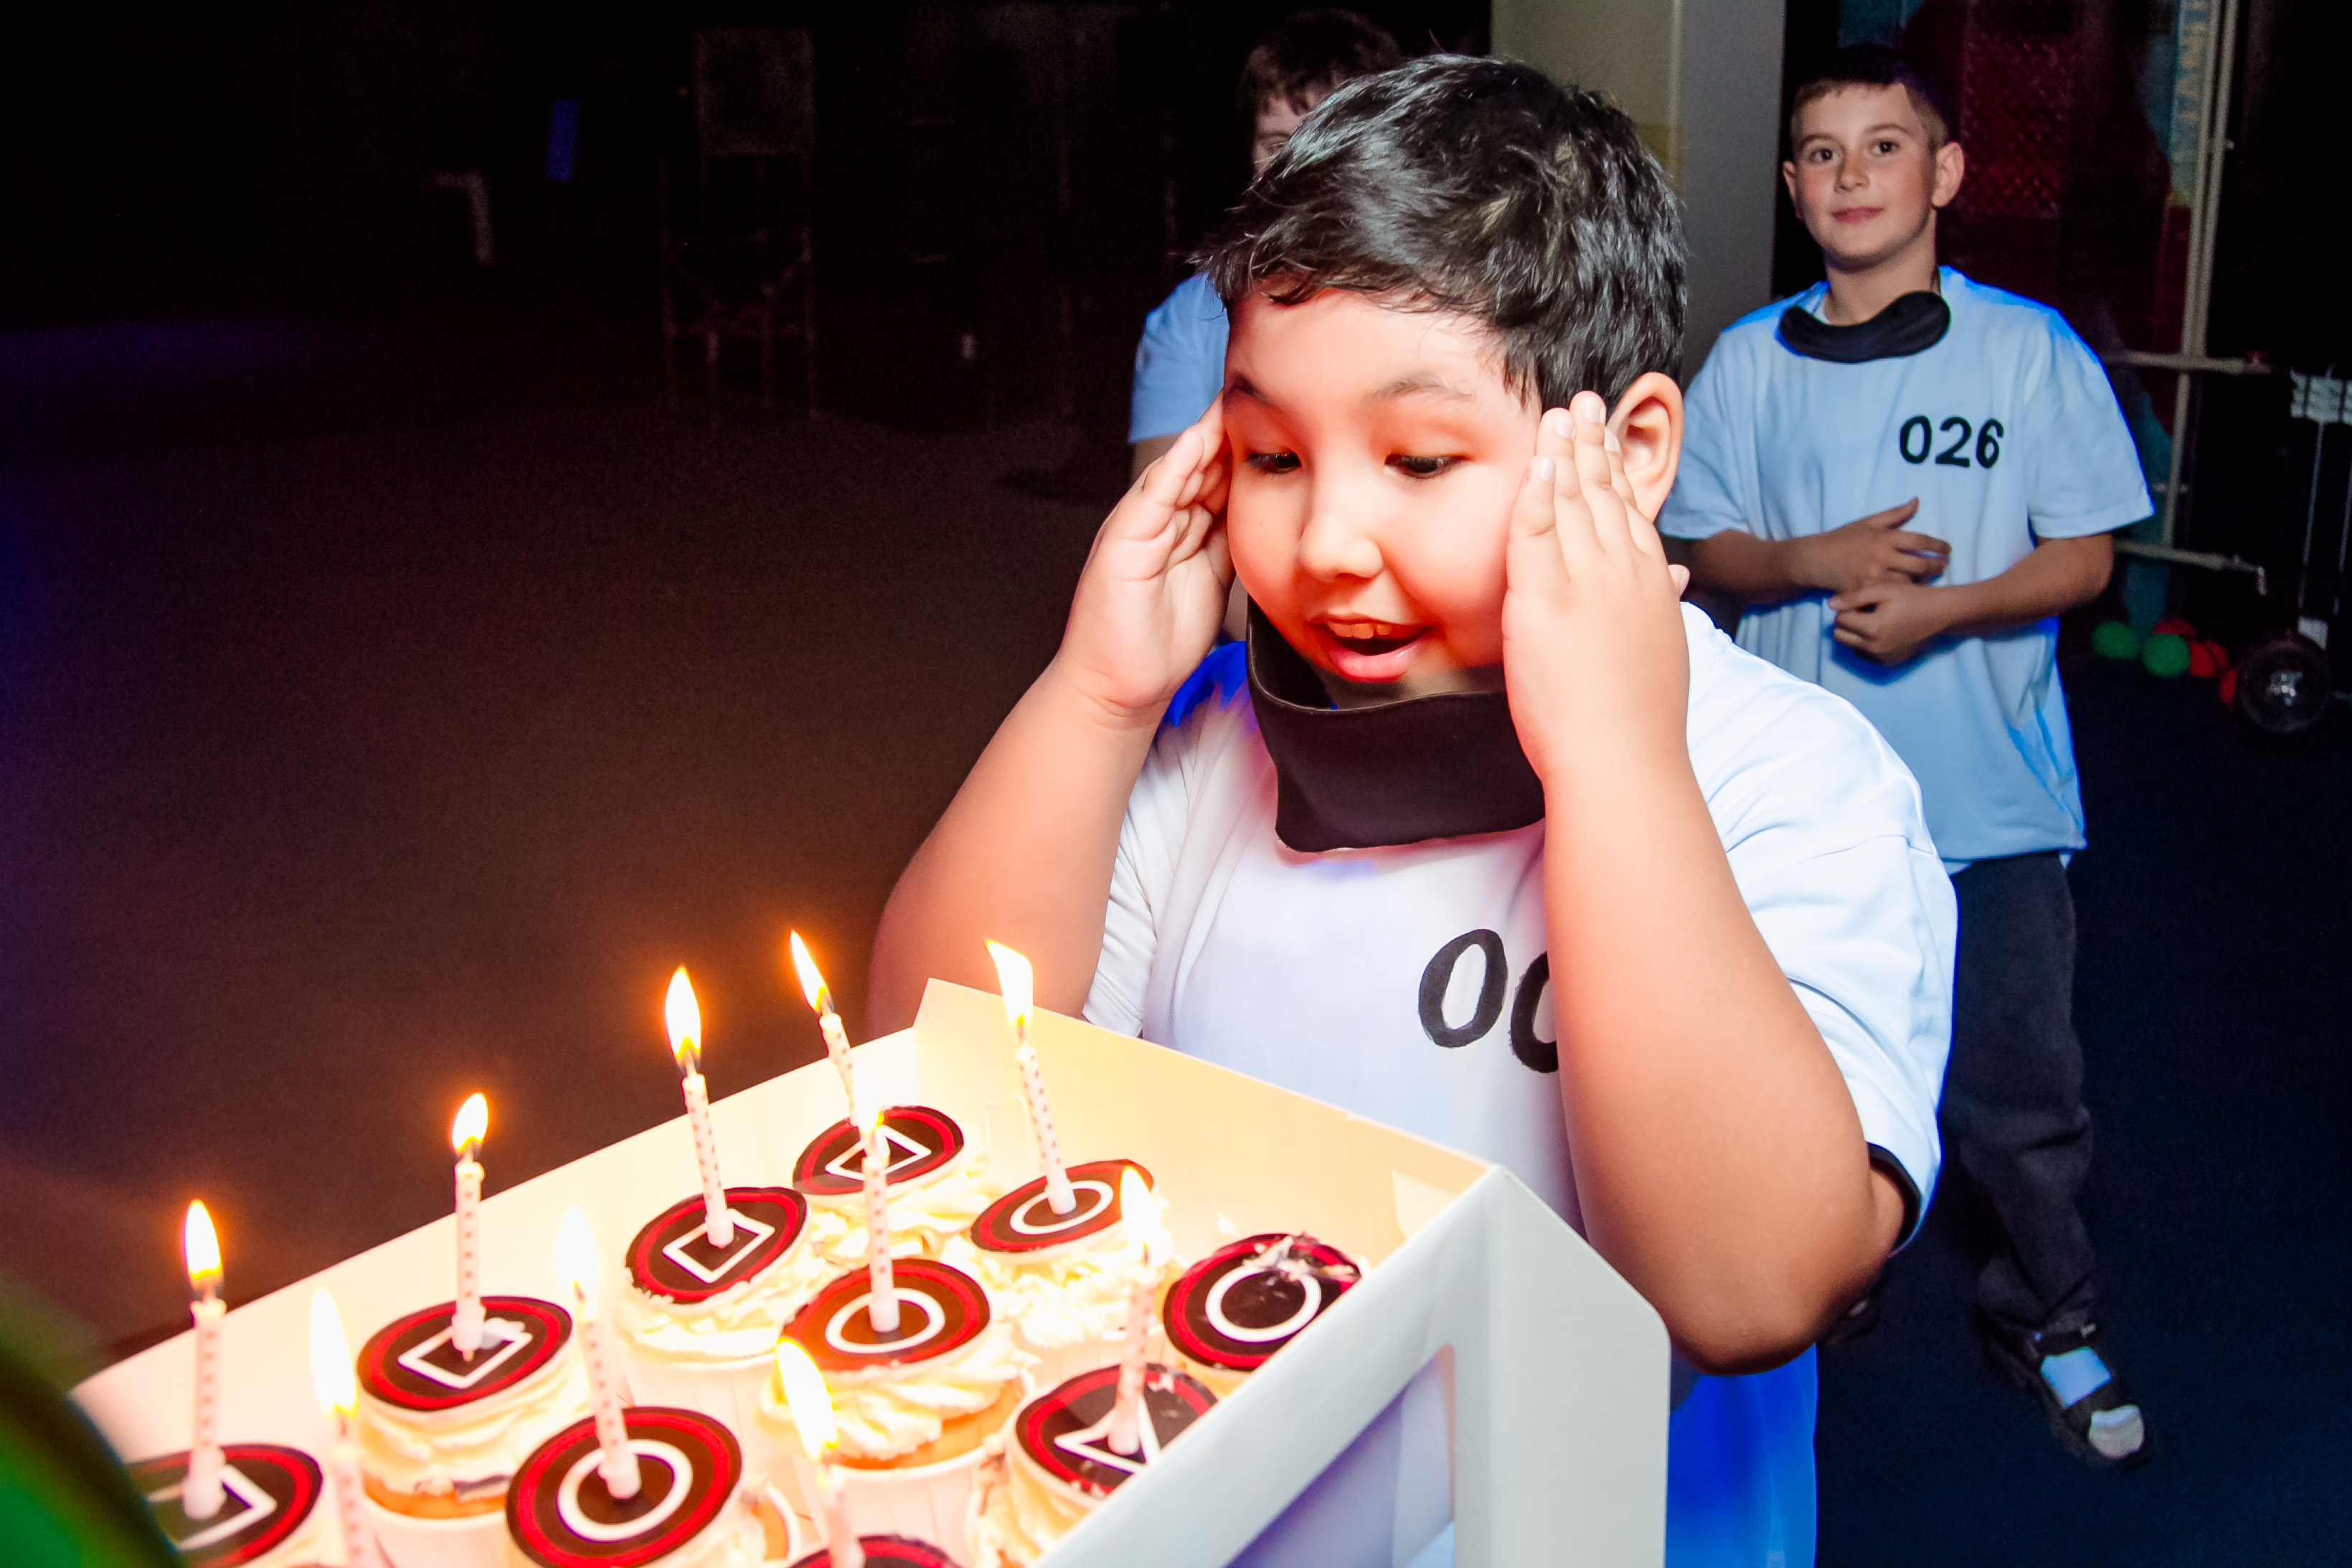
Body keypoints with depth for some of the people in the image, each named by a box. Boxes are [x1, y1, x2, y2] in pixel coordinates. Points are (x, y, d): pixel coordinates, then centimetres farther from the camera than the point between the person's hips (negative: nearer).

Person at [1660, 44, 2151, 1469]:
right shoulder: (1751, 362, 2)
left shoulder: (2033, 351, -3)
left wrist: (1946, 608, -18)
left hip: (1991, 792, -1)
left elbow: (2085, 556, -2)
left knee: (2022, 1086, 7)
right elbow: (1706, 551, 4)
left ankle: (2049, 1315, 30)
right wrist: (1821, 562, -15)